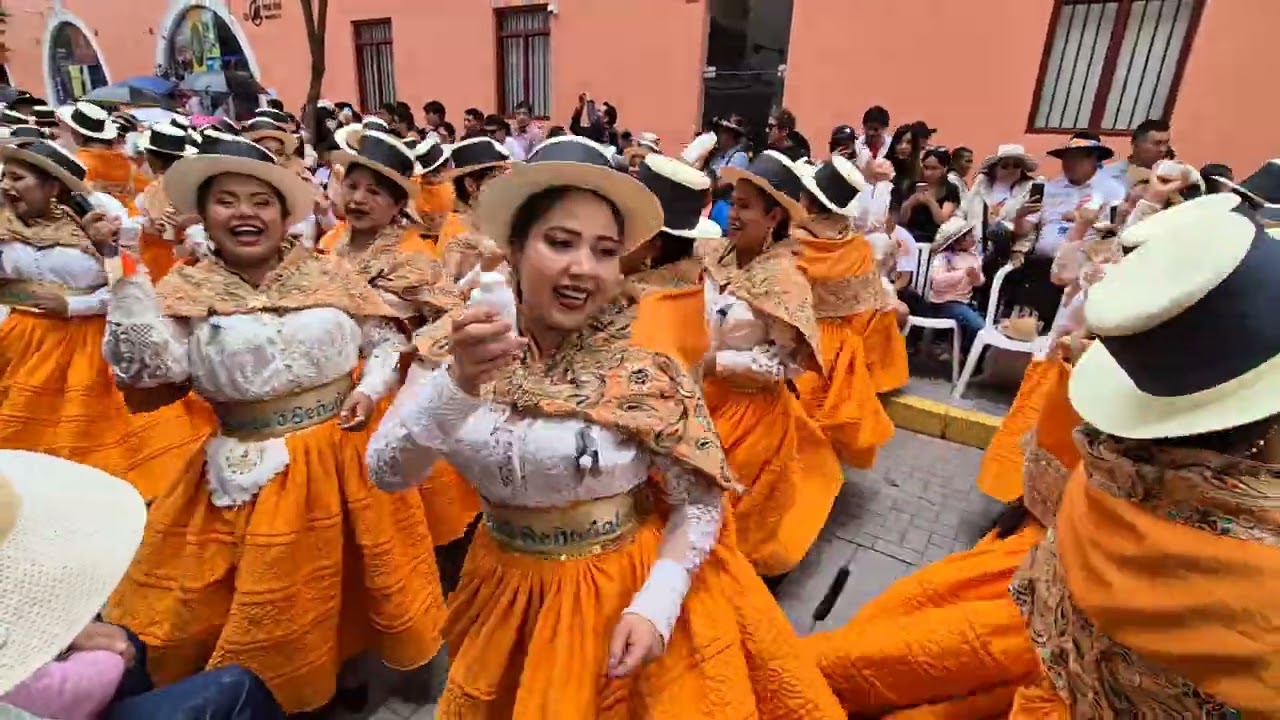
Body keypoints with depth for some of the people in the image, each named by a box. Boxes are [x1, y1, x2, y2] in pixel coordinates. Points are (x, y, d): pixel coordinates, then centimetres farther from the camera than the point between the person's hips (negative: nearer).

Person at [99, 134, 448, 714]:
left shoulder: (329, 272, 0)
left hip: (345, 452, 1)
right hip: (251, 469, -1)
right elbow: (144, 367, -16)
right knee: (268, 607, 11)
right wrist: (126, 273, -21)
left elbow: (387, 339, 6)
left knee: (341, 581, 17)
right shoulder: (186, 291, -2)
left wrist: (371, 388, -9)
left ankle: (344, 663, 46)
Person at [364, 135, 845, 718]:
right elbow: (386, 473, -18)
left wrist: (655, 607, -22)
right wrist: (457, 383, -34)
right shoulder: (458, 346, -11)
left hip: (623, 588, -3)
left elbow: (700, 503, -12)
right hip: (505, 590, 3)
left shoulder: (646, 366, -18)